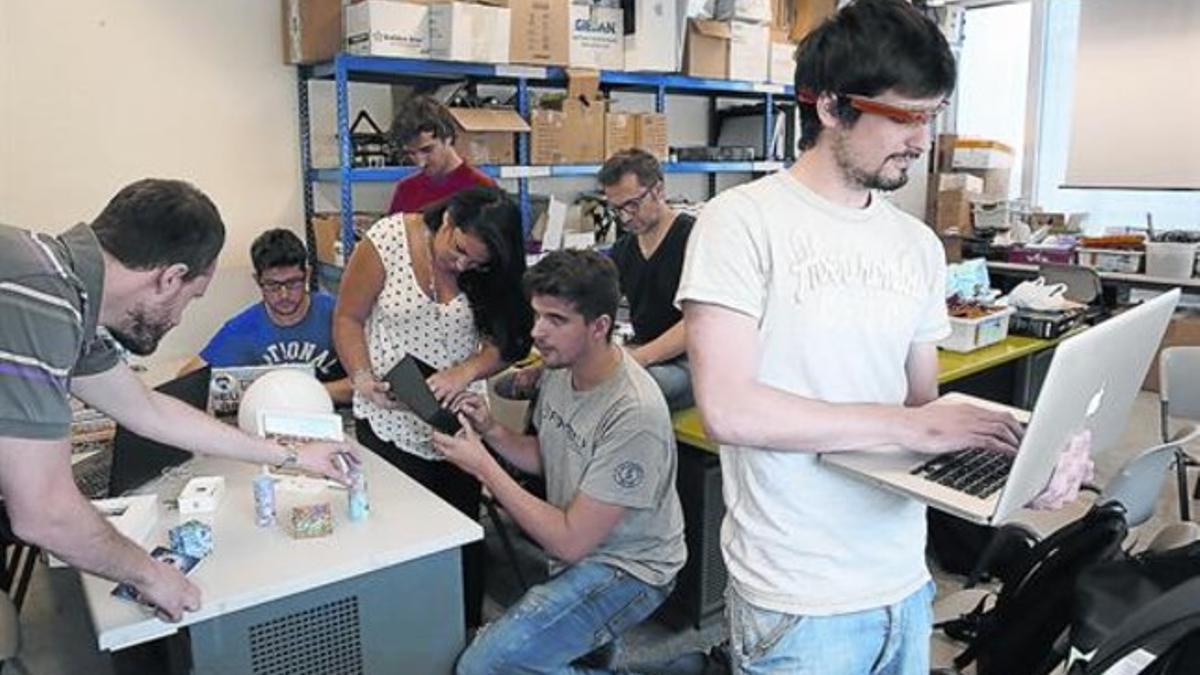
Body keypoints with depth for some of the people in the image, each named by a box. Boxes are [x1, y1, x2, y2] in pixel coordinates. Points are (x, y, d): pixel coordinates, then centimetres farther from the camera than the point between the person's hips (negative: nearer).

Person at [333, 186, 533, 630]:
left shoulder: (490, 273, -5)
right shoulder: (387, 242, -11)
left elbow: (506, 340, -2)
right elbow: (348, 317, -3)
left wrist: (467, 370, -21)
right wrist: (362, 377, -17)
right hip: (390, 423, -2)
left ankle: (466, 631, 28)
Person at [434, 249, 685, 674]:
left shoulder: (634, 414, -28)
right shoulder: (561, 367, -2)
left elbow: (570, 542, -24)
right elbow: (545, 459, 12)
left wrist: (482, 465, -20)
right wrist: (491, 431, -7)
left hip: (627, 571, -9)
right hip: (575, 542, 9)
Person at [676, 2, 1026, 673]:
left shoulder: (918, 244, 6)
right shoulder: (743, 222, -14)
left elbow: (924, 402, 10)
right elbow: (728, 408, -23)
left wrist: (1012, 457, -9)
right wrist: (910, 424, -20)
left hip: (905, 583, 6)